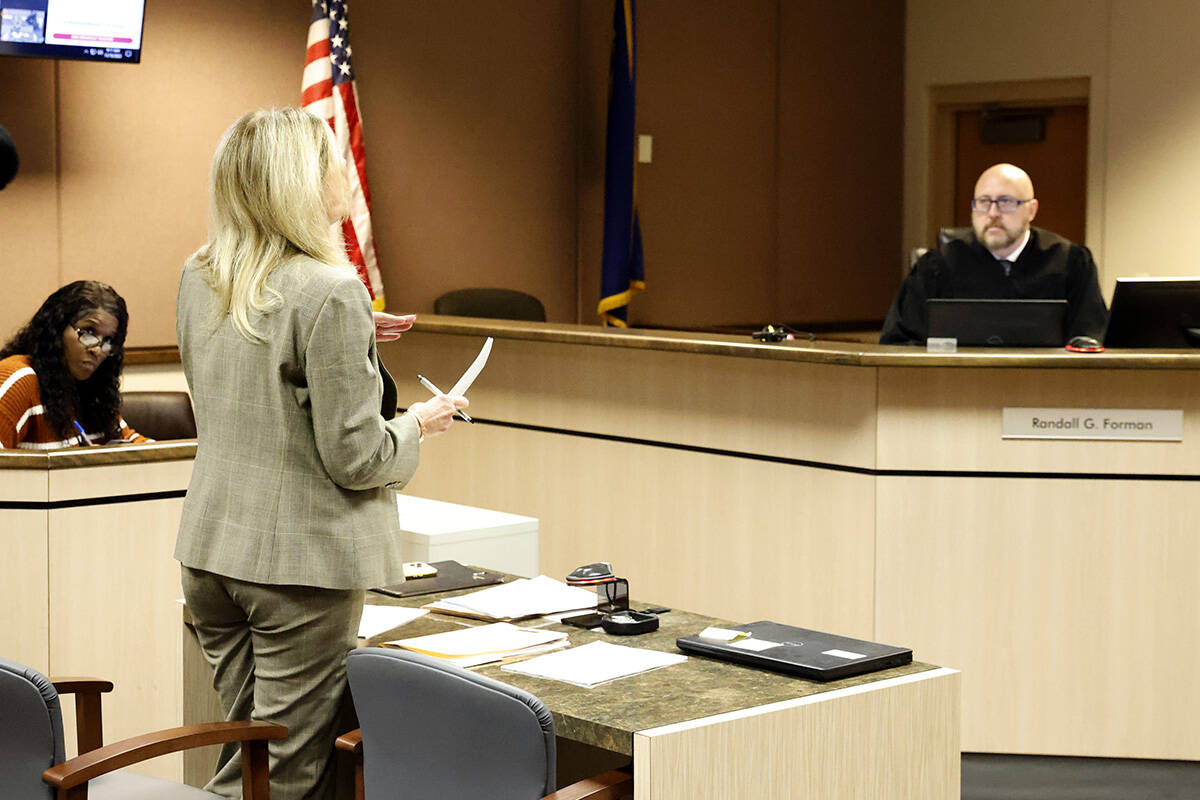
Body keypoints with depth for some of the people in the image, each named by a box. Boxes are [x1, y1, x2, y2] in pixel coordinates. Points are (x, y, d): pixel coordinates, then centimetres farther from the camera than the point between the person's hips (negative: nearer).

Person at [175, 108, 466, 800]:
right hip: (304, 560, -8)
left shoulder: (199, 278, 6)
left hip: (210, 550, 8)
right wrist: (418, 425, 2)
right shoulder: (331, 292, -18)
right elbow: (355, 457, -17)